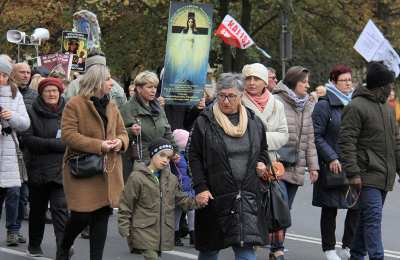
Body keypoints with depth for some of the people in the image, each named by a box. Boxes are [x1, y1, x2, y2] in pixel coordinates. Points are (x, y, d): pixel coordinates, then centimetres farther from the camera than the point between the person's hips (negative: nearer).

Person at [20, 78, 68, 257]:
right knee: (38, 209, 14)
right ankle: (34, 245, 29)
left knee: (60, 207, -12)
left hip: (62, 169, 0)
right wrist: (55, 144, -15)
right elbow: (27, 139, -10)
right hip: (38, 169, 0)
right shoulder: (33, 113, 0)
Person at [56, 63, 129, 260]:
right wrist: (98, 145, -20)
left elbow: (122, 132, 20)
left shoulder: (112, 107, 14)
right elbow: (68, 135, -15)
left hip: (108, 170, 6)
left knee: (102, 215, 5)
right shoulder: (75, 105, -8)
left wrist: (120, 141, -6)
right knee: (82, 216, -6)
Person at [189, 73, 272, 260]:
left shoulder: (254, 122, 8)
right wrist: (200, 187, -10)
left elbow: (263, 149, 23)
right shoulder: (204, 122, -2)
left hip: (247, 196, 1)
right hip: (214, 195, -1)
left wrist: (263, 163, 2)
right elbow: (194, 157, -1)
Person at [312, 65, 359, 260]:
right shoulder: (324, 105, -6)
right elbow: (316, 136, -9)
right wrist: (331, 158, -15)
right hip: (331, 166, -5)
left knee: (357, 206, -1)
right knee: (330, 209, 3)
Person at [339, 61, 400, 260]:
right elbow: (346, 142, -13)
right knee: (373, 219, -12)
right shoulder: (356, 107, -9)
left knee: (367, 219, 12)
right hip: (368, 175, -8)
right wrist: (353, 172, -18)